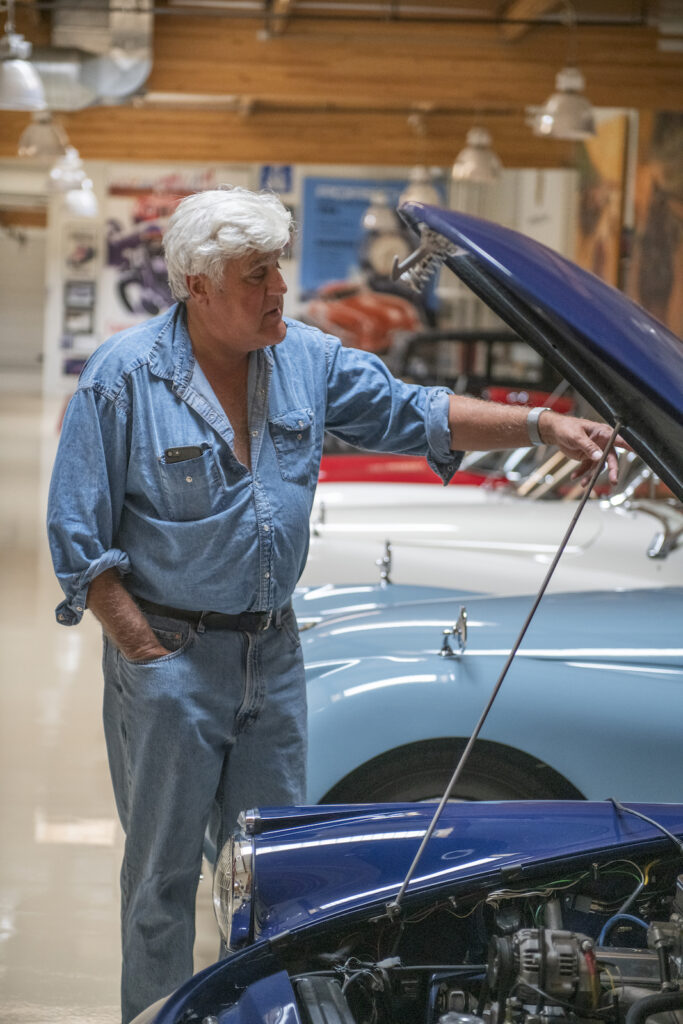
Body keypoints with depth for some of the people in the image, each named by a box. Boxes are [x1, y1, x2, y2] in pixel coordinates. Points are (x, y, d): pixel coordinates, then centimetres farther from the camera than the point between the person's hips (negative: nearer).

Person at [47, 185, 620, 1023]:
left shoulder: (307, 359, 1)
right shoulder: (123, 377, -13)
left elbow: (418, 416, 7)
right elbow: (78, 540, -11)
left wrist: (542, 425, -5)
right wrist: (147, 654, -14)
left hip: (272, 647, 5)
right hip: (168, 649, -5)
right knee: (164, 868, 4)